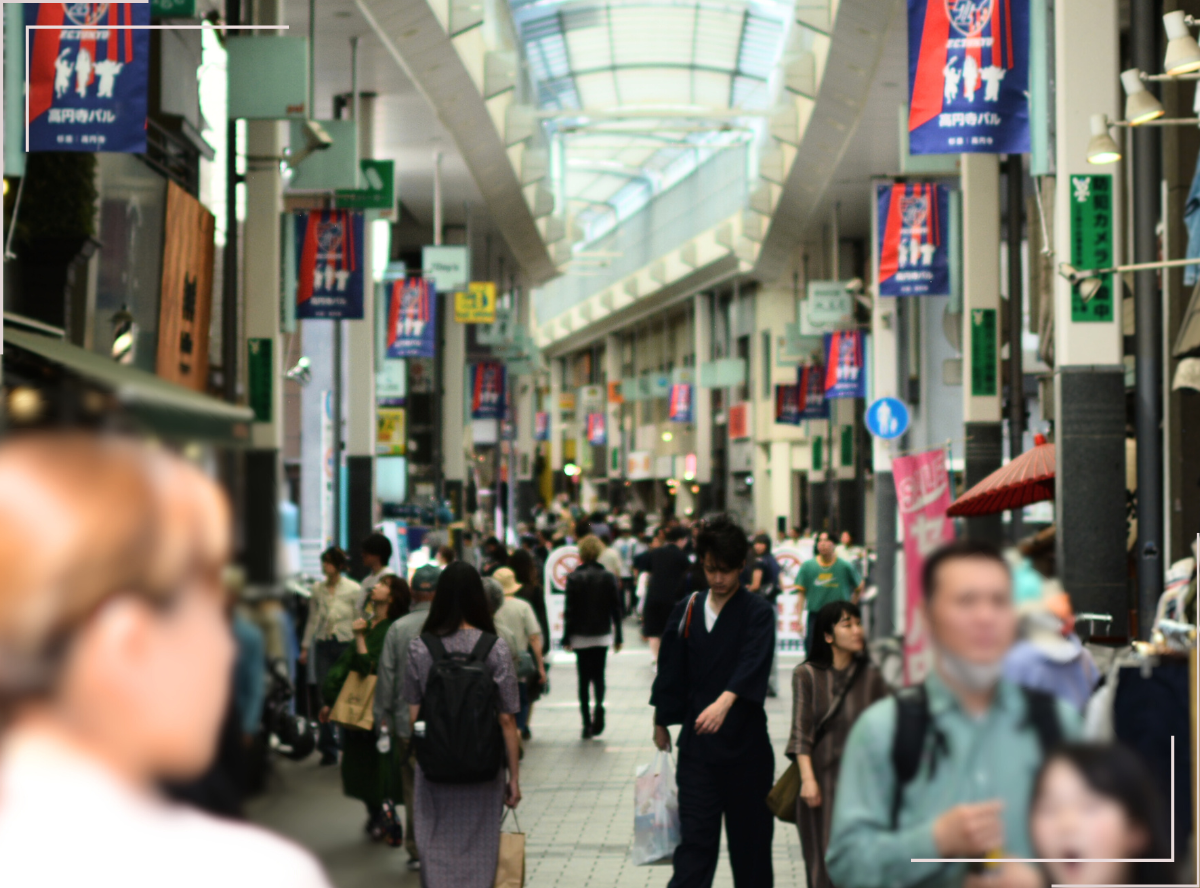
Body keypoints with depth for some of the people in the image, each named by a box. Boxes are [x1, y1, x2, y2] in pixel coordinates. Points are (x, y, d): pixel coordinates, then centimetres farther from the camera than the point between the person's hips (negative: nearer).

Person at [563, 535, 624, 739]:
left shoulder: (574, 578, -7)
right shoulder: (608, 578, -2)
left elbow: (569, 610, -6)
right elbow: (616, 609, 1)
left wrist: (566, 638, 0)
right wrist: (618, 637, 9)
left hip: (580, 636, -1)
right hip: (602, 634, 1)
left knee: (584, 679, 4)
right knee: (599, 675, 11)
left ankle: (587, 723, 1)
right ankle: (599, 705, -18)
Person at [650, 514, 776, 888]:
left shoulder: (757, 612, -4)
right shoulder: (686, 611, 7)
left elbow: (754, 662, -22)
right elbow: (671, 671, 15)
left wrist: (725, 701, -38)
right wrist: (662, 722, 17)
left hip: (745, 741, -2)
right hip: (697, 743, 2)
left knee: (750, 834, 6)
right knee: (695, 835, -3)